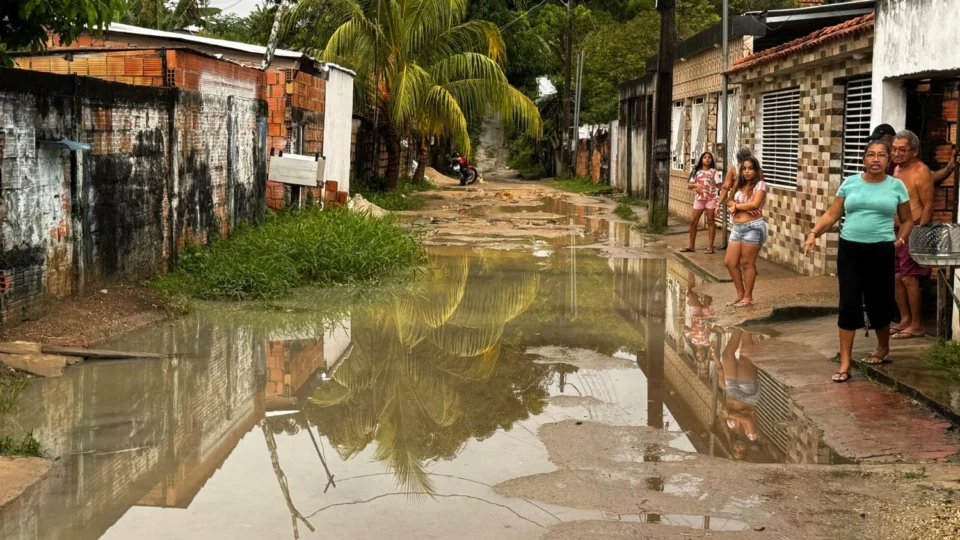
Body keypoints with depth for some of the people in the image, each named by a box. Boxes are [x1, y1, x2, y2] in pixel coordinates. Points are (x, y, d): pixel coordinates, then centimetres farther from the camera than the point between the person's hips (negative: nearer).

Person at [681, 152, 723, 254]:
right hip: (699, 199, 4)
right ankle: (691, 246, 11)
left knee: (711, 222, -1)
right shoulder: (697, 172, 11)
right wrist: (695, 185, -11)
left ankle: (710, 247, 0)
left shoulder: (714, 171, 2)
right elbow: (689, 185, 9)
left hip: (711, 199, -4)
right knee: (693, 221, 2)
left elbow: (718, 185, -4)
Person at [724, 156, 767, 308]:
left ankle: (748, 297, 7)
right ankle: (740, 294, 19)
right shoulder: (740, 185, 16)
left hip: (753, 227, -7)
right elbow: (729, 202, 9)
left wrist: (737, 206, -4)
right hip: (737, 227, 7)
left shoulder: (759, 184, -4)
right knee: (730, 262, 6)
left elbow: (755, 204, -17)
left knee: (747, 263, -3)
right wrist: (744, 208, -10)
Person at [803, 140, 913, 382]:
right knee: (848, 303, -3)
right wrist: (814, 233, -10)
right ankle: (845, 364, 0)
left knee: (878, 301, 7)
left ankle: (883, 348, 36)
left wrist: (900, 241, -3)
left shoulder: (896, 186, 2)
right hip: (849, 249, 1)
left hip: (881, 251, -1)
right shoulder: (850, 183, 4)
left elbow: (907, 220, 12)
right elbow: (832, 214, 4)